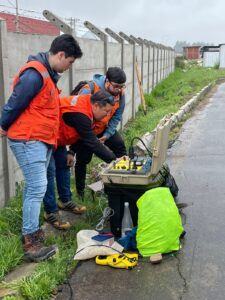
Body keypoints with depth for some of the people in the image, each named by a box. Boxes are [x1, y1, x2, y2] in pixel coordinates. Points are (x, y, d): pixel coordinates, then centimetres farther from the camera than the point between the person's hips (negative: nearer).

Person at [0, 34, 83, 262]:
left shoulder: (47, 73, 14)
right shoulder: (35, 74, -19)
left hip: (41, 140, 10)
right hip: (28, 140, -10)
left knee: (34, 187, 15)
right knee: (37, 187, -11)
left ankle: (31, 230, 26)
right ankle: (30, 243, -4)